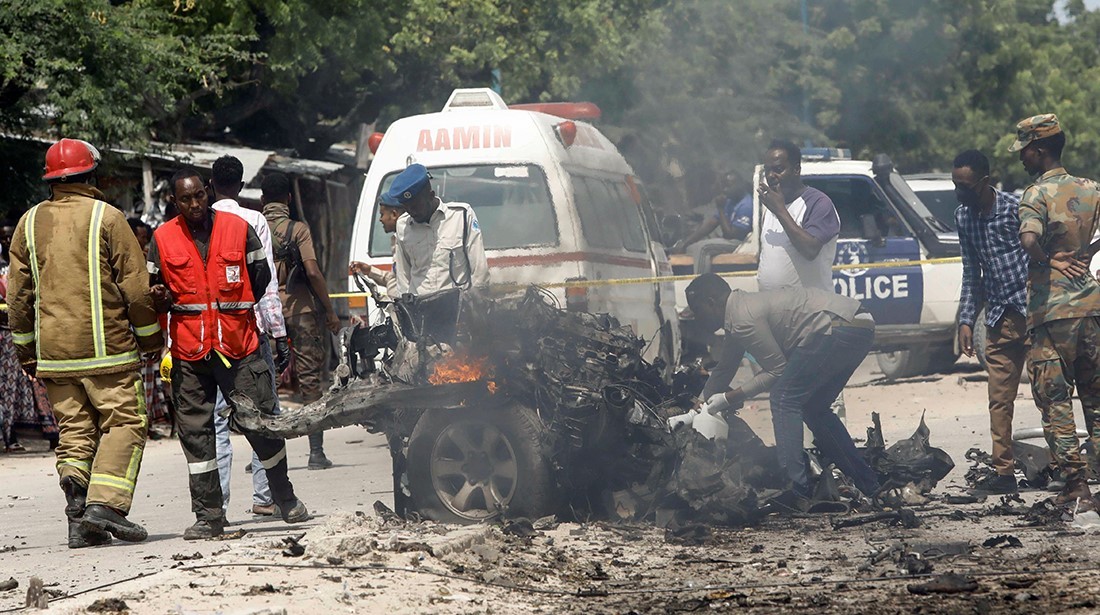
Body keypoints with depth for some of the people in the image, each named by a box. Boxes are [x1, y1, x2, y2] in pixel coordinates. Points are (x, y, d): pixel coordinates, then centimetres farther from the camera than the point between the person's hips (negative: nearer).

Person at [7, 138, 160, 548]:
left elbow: (17, 294, 12)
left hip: (53, 350, 4)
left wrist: (27, 352, 19)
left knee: (74, 430, 10)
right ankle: (104, 503, -17)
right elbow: (135, 286, -4)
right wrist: (151, 338, 8)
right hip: (106, 345, -4)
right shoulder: (106, 217, -4)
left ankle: (74, 483, -9)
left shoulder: (30, 223, 10)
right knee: (123, 423, -2)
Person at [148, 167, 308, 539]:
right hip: (188, 351, 1)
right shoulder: (162, 239, 4)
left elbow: (261, 275, 13)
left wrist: (234, 309, 10)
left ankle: (285, 499, 19)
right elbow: (152, 288, 11)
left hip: (239, 345, -1)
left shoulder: (238, 229, 3)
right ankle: (208, 516, 6)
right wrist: (160, 299, -11)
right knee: (195, 431, 1)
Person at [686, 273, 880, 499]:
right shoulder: (742, 308, 23)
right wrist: (701, 409, 43)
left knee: (784, 399, -7)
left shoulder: (743, 319, -9)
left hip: (839, 327, -11)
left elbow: (777, 371, -5)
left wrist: (729, 398, 2)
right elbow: (724, 370, 36)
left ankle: (796, 483, -15)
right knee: (813, 407, 20)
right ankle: (868, 484, 24)